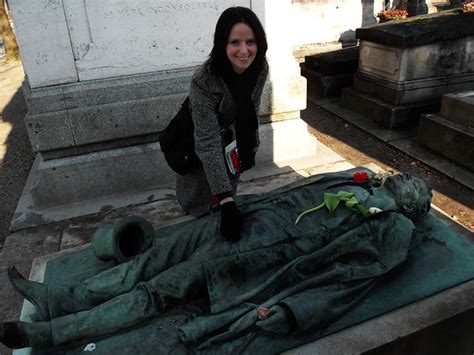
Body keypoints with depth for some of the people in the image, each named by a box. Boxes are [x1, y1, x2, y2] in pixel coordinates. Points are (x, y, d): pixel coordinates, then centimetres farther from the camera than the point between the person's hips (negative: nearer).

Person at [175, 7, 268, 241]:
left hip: (234, 137, 5)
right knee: (198, 206, 8)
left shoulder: (260, 67, -20)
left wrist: (250, 145, 7)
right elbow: (208, 143, -40)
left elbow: (251, 109, -1)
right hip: (196, 141, -4)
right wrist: (226, 200, -44)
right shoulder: (203, 81, -38)